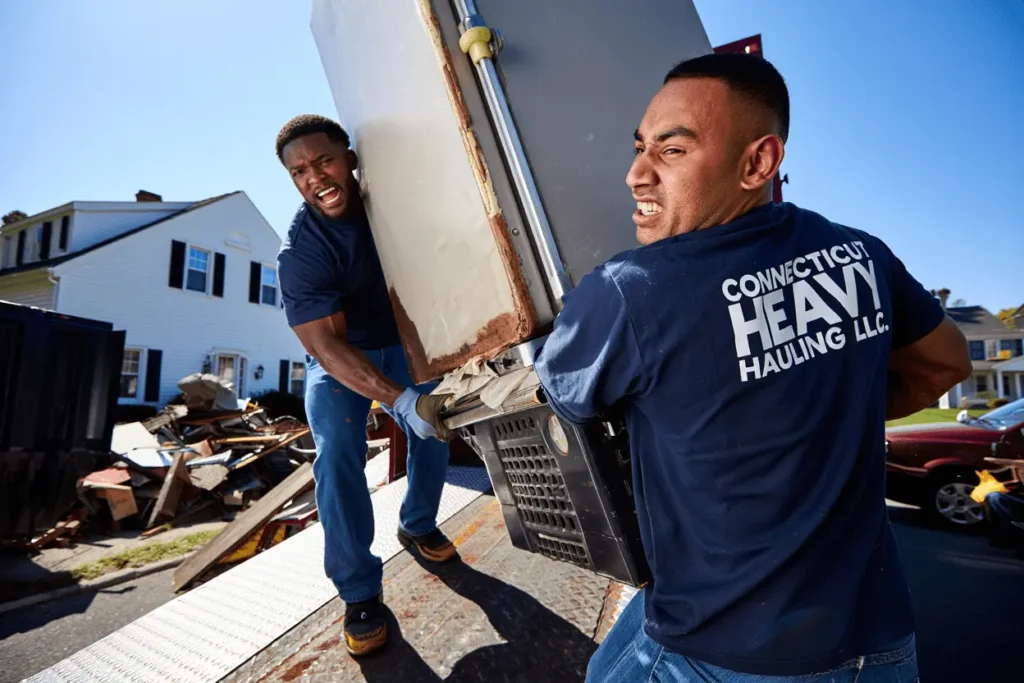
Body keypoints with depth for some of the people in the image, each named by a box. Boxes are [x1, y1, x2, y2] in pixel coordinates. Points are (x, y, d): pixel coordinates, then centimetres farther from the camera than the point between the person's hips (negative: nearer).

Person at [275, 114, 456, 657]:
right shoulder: (299, 253, -28)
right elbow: (327, 345, -35)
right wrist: (400, 398, -47)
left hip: (399, 340, 4)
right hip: (337, 359, -4)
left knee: (435, 428, -7)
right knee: (337, 453, -21)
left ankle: (417, 526, 21)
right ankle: (358, 591, -5)